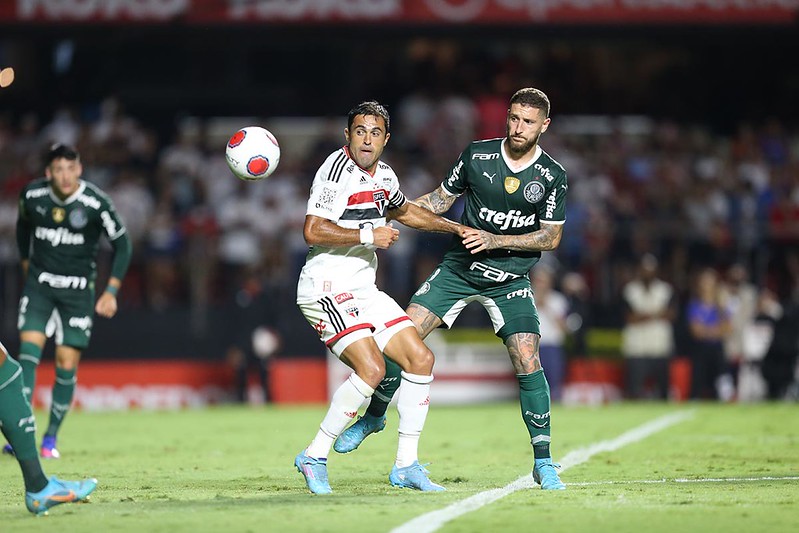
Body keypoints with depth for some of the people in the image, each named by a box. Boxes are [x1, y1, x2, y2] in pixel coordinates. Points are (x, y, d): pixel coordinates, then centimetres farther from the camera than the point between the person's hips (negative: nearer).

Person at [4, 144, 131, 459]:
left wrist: (111, 291, -9)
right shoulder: (32, 195, -7)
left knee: (67, 363, -3)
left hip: (78, 290, -1)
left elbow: (122, 244, -5)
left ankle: (51, 437, 11)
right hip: (39, 283, 1)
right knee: (29, 349, -15)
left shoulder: (96, 203, -16)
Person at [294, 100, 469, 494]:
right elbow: (312, 231, -23)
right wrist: (369, 235, -20)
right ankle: (314, 457, -10)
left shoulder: (383, 176, 11)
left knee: (420, 359, 2)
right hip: (327, 288, -9)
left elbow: (403, 211, 34)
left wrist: (454, 227, 28)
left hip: (364, 290, 9)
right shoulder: (336, 169, -15)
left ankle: (406, 465, 9)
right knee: (371, 368, -23)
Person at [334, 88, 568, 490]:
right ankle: (374, 416, 15)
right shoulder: (477, 155, -3)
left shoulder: (552, 177, -7)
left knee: (527, 362, -16)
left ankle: (543, 464, -5)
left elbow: (551, 237, -5)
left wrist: (496, 240, -17)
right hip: (458, 269, 2)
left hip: (510, 279, -2)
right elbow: (442, 199, 10)